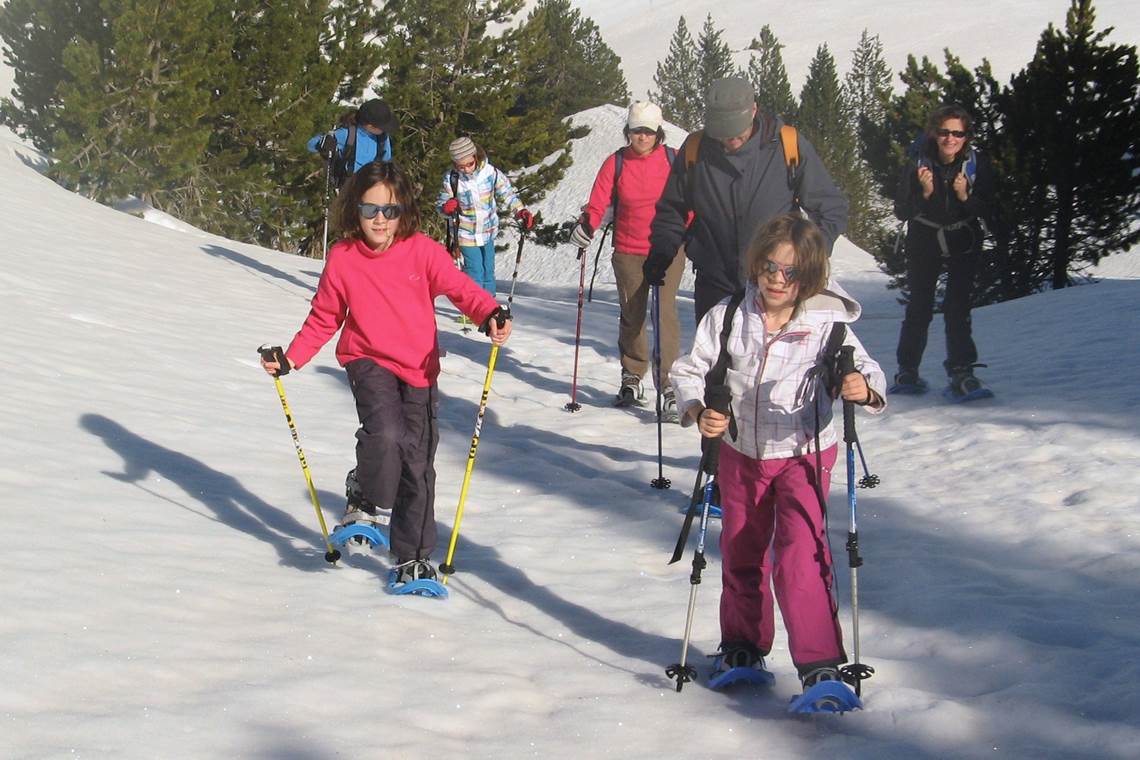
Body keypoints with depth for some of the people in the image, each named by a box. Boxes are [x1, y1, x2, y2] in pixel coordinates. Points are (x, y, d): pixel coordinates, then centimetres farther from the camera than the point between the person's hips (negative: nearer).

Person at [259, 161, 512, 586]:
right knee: (385, 433, -29)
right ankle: (367, 501, 1)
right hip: (368, 360, -1)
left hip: (419, 368, 1)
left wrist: (490, 315, -33)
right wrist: (291, 358, -4)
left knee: (418, 463, 3)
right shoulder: (342, 259, -4)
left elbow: (460, 287, -13)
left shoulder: (422, 250, -7)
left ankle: (414, 558, 17)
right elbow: (324, 318, 7)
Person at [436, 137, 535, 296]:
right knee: (475, 273, -7)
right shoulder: (451, 178, -18)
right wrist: (446, 207, -29)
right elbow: (440, 202, -6)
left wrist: (521, 212, -15)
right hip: (467, 234, -3)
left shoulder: (490, 172, -15)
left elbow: (506, 193, -3)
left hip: (488, 230, 3)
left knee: (488, 271, 15)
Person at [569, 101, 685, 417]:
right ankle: (632, 378, 27)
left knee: (665, 313, -12)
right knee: (632, 316, 12)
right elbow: (597, 203, -4)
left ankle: (668, 385, -12)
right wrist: (587, 225, -21)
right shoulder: (616, 163, 1)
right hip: (628, 252, 2)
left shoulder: (674, 160, -2)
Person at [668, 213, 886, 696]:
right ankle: (743, 646, 36)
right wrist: (698, 411, -25)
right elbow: (689, 370, -6)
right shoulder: (728, 318, -9)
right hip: (739, 455, 4)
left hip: (802, 457, -3)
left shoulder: (826, 325, -14)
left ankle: (820, 664, -12)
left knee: (800, 557, -17)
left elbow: (864, 370, -19)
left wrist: (864, 389, -43)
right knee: (741, 556, 17)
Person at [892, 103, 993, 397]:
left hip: (963, 242, 0)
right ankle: (907, 369, 15)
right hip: (924, 241, 0)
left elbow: (986, 209, -8)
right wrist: (925, 194, -28)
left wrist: (964, 197, -26)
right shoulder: (918, 164, -13)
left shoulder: (978, 164, -11)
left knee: (958, 306, -10)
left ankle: (962, 371, -7)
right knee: (919, 306, 2)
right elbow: (901, 212, -12)